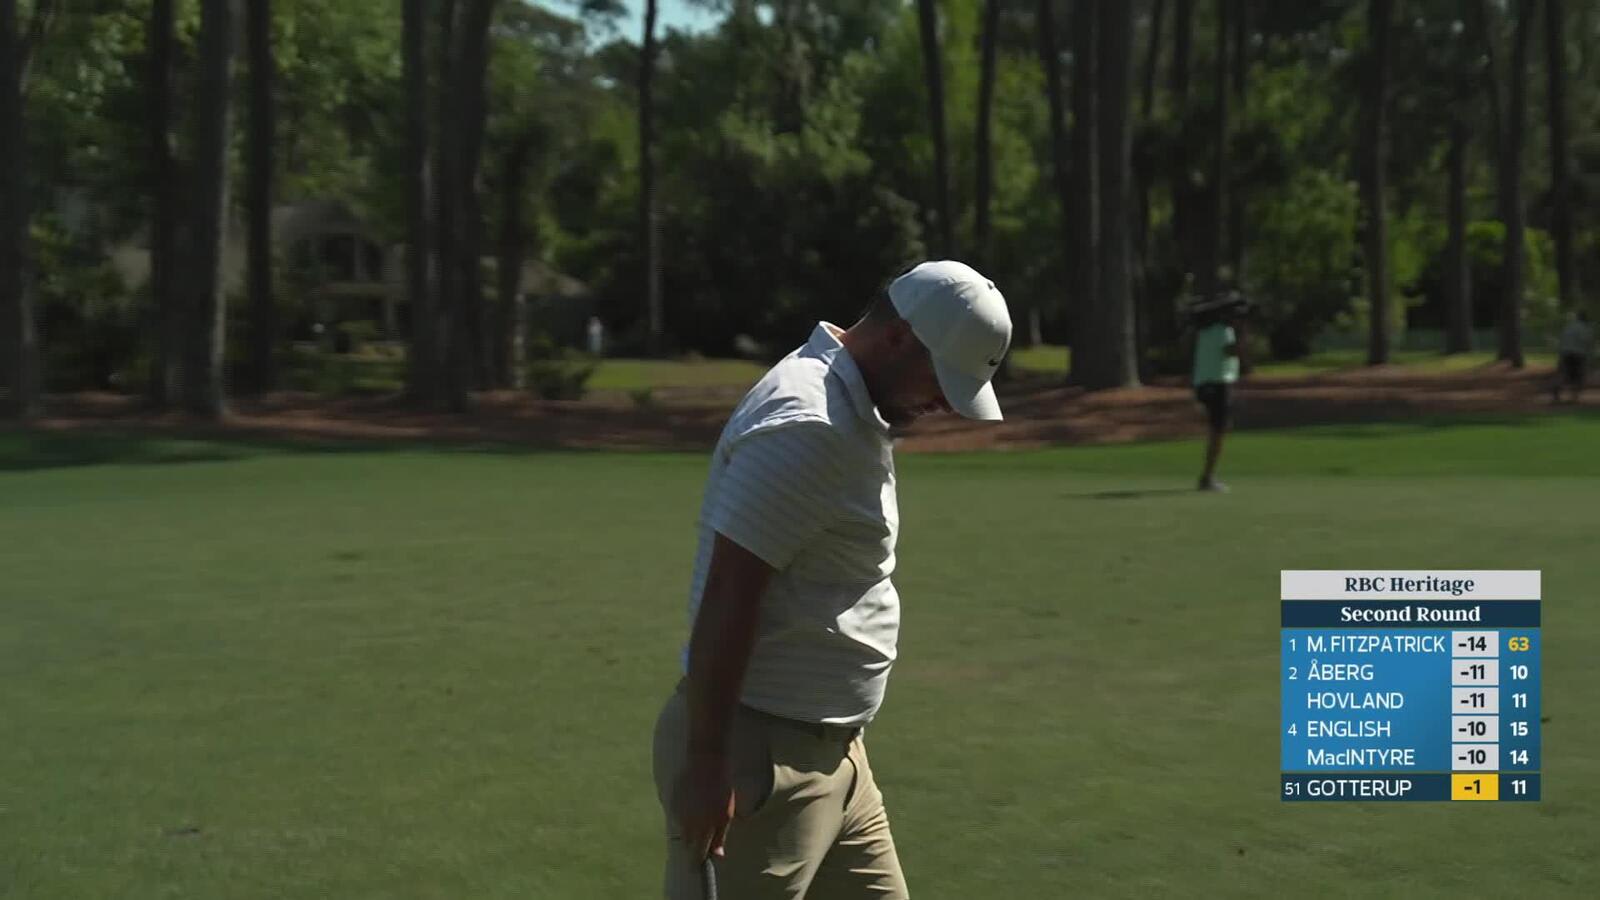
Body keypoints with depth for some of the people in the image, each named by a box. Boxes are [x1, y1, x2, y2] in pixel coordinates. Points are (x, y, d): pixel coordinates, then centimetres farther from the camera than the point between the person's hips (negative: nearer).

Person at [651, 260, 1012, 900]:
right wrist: (706, 762, -24)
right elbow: (725, 602, -24)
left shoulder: (856, 411, 12)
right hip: (756, 761, -10)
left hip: (832, 750, 10)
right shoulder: (806, 427, -21)